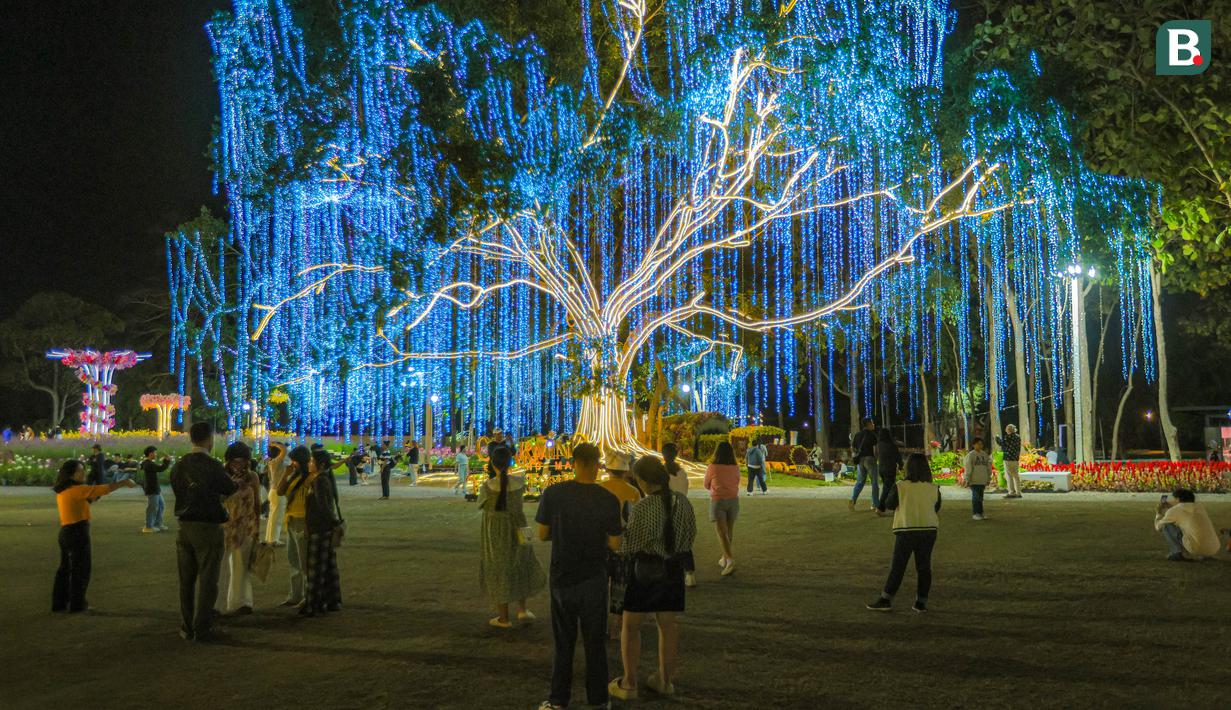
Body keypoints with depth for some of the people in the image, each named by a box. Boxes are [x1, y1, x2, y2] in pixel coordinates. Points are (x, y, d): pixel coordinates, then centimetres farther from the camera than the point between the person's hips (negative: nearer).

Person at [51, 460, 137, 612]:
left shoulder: (62, 492, 10)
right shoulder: (76, 490, -16)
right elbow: (104, 489, -16)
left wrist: (92, 498, 8)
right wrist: (124, 483, -8)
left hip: (65, 531, 9)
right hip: (77, 532, -9)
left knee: (65, 568, 16)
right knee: (81, 569, 1)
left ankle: (59, 603, 21)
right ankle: (77, 604, 6)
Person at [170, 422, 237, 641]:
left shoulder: (178, 466, 3)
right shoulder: (212, 466, -14)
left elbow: (179, 492, 12)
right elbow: (230, 489, -2)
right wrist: (237, 482, 22)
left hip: (184, 528, 5)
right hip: (208, 529, -5)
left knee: (186, 580, 14)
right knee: (207, 580, 3)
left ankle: (187, 628, 19)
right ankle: (201, 629, 5)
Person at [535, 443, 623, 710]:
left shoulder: (552, 494, -11)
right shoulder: (608, 500, -12)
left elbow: (543, 534, -3)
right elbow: (614, 544, -7)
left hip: (562, 577, 1)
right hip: (594, 579, 0)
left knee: (563, 641, 14)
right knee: (595, 642, 12)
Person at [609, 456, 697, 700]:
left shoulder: (643, 508, -23)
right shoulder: (682, 502, -4)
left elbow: (629, 544, -18)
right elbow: (690, 533, 8)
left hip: (643, 569, -6)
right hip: (673, 569, 6)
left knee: (631, 625, 7)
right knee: (667, 624, 14)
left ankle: (629, 684, 11)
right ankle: (665, 680, 22)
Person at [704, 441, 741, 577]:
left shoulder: (712, 467, -10)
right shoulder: (736, 468, -2)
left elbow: (707, 485, 3)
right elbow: (736, 484, 11)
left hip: (718, 500, -4)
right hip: (733, 500, 4)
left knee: (722, 533, -5)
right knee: (730, 532, 17)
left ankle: (730, 560, -21)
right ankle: (725, 559, 28)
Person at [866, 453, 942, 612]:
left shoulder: (900, 487, -10)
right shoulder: (934, 488, -1)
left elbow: (889, 505, 0)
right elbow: (936, 508, 13)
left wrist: (890, 492, 14)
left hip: (906, 530, -2)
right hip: (929, 530, 2)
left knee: (897, 566, 4)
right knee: (924, 566, 10)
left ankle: (886, 600, 5)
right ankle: (921, 602, 12)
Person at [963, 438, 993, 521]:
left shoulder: (984, 454, 12)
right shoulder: (970, 455, -5)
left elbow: (988, 467, 18)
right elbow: (968, 468, -7)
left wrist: (989, 478, 16)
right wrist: (967, 479, -10)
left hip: (983, 480, 5)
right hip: (974, 480, -5)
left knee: (980, 496, 9)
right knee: (976, 496, -6)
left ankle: (980, 513, 15)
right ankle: (976, 513, -1)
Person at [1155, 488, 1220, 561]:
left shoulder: (1174, 511, 6)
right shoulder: (1199, 506, 21)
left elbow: (1158, 527, 20)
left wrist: (1159, 513, 38)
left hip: (1195, 548, -6)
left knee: (1166, 525, 10)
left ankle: (1178, 552, -1)